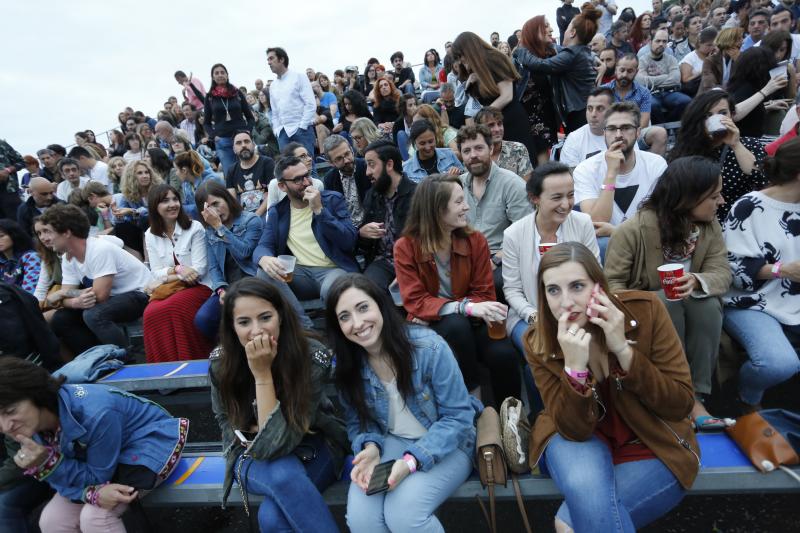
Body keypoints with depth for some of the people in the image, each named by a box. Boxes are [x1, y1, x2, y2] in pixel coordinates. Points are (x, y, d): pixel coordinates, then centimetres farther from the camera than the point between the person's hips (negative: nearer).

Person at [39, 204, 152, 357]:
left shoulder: (100, 250, -24)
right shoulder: (67, 258, 3)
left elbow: (100, 295, -28)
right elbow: (66, 298, -2)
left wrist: (65, 293, -10)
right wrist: (77, 301, -27)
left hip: (139, 294, -8)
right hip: (111, 298, 9)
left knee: (93, 315, -31)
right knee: (59, 320, -2)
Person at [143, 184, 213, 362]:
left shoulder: (195, 228, -5)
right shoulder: (150, 235, 10)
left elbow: (199, 270, -9)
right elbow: (156, 272, 5)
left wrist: (165, 279, -8)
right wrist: (177, 269, -14)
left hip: (198, 286, -3)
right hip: (167, 289, 4)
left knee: (166, 311, -32)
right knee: (150, 314, -28)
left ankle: (187, 365, -16)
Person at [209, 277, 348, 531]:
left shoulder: (313, 356, -27)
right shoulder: (221, 362, -18)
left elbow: (278, 444, -29)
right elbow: (228, 428, -2)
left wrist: (262, 373, -36)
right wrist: (261, 428, -20)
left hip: (311, 445, -2)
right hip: (253, 456, 2)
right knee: (284, 474, -33)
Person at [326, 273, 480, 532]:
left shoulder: (429, 347, -23)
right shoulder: (345, 365, -9)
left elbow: (458, 416, -17)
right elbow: (357, 421, 4)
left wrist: (412, 460, -27)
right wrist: (371, 447, -19)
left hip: (445, 444, -3)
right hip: (390, 442, 3)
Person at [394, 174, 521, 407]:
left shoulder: (475, 240, -5)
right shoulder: (405, 247, -12)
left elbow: (484, 294, -5)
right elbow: (415, 302, -17)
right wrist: (465, 307, -33)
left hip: (470, 321, 2)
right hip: (429, 325, -1)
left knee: (504, 354, -26)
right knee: (457, 325, -34)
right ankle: (475, 397, -13)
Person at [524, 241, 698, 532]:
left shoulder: (645, 309, -20)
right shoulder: (539, 345, -18)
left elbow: (681, 405, -17)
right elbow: (575, 428, -19)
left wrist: (624, 350, -32)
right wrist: (575, 367, -37)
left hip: (651, 439, 0)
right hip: (579, 434, 1)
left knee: (583, 509, -24)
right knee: (586, 489, -31)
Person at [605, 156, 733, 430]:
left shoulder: (710, 226, -3)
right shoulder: (633, 229, -20)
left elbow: (722, 272, -10)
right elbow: (612, 281, -17)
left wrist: (697, 281, -34)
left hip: (691, 307, 4)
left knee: (708, 302, -28)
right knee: (668, 302, -35)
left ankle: (696, 396, -20)